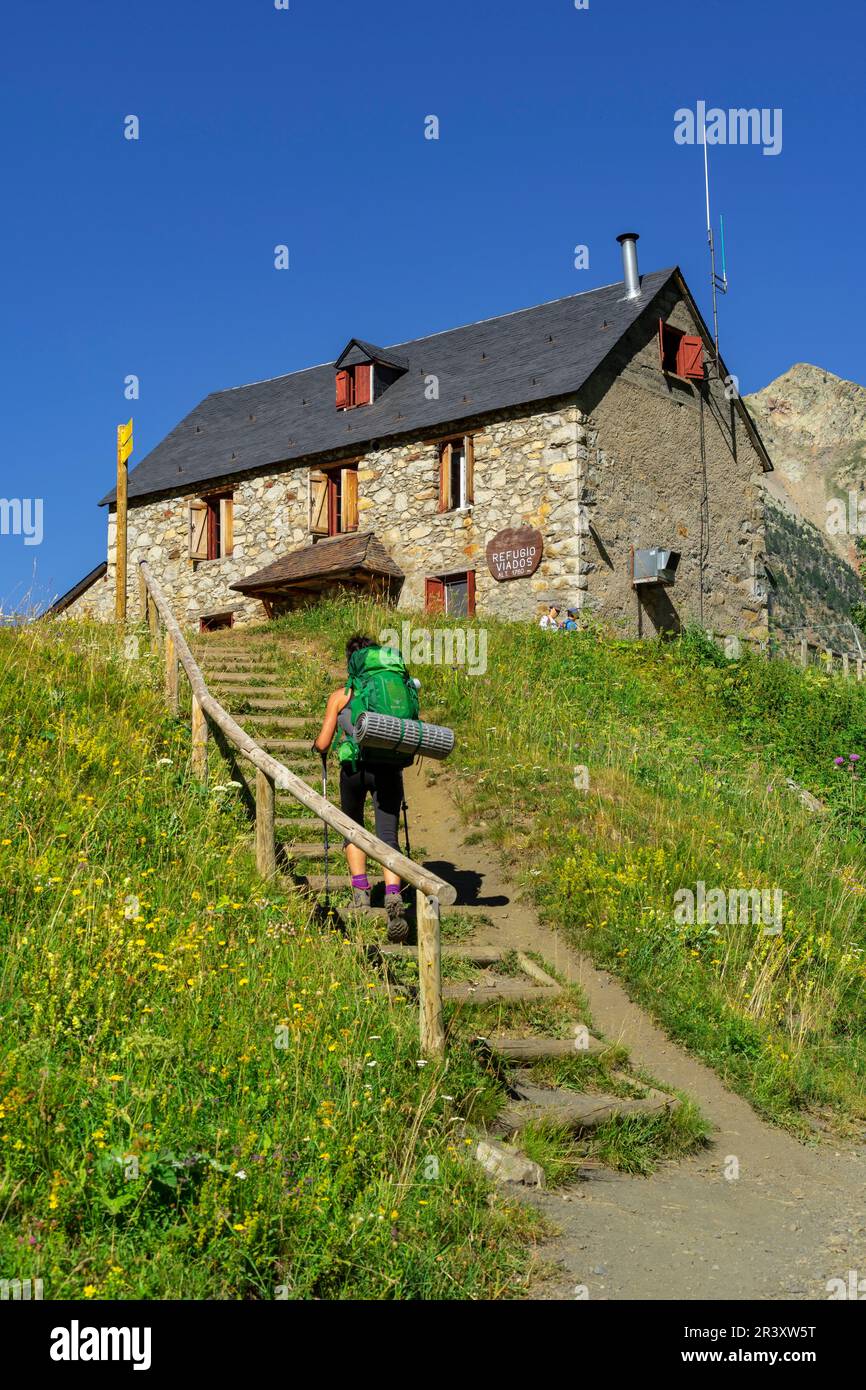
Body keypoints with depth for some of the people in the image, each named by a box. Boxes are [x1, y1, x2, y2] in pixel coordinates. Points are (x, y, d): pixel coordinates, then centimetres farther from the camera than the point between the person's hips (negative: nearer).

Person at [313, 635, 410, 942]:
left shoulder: (340, 696, 9)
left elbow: (323, 744, 6)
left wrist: (318, 744, 29)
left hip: (355, 766, -1)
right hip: (388, 767, 1)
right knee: (388, 837, 1)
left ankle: (361, 891, 11)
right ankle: (393, 896, -22)